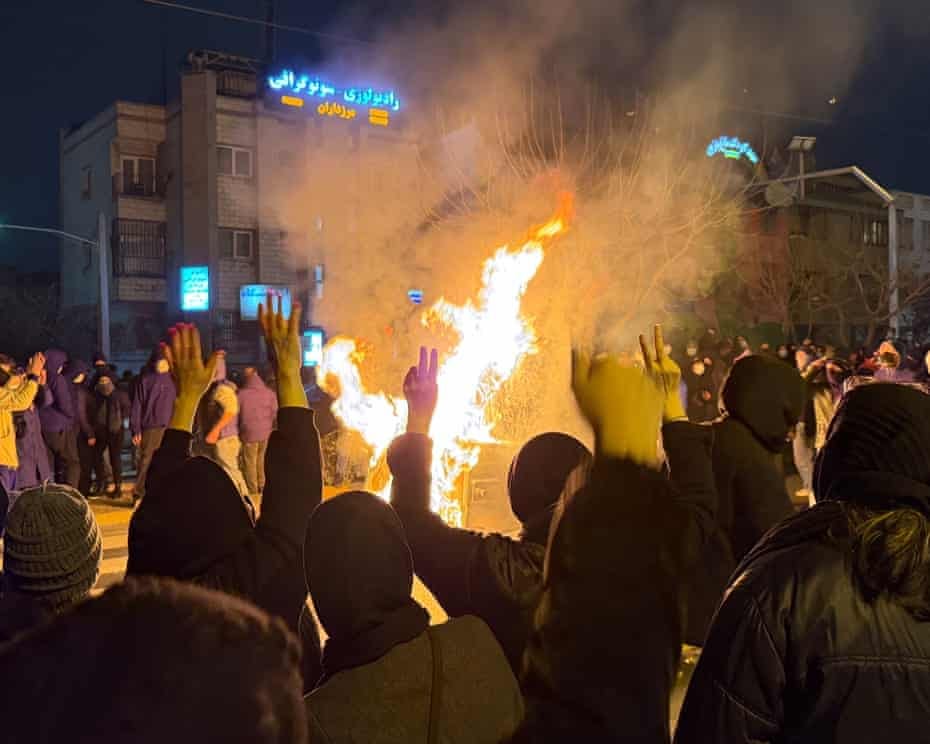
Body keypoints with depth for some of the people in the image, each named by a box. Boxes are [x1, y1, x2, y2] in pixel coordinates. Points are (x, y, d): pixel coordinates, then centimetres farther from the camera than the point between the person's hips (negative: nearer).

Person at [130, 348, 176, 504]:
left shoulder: (170, 379, 12)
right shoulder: (145, 380, 2)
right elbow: (137, 406, -1)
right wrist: (136, 430, -8)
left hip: (168, 428, 3)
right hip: (150, 427, -3)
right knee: (146, 462, -5)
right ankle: (138, 494, 1)